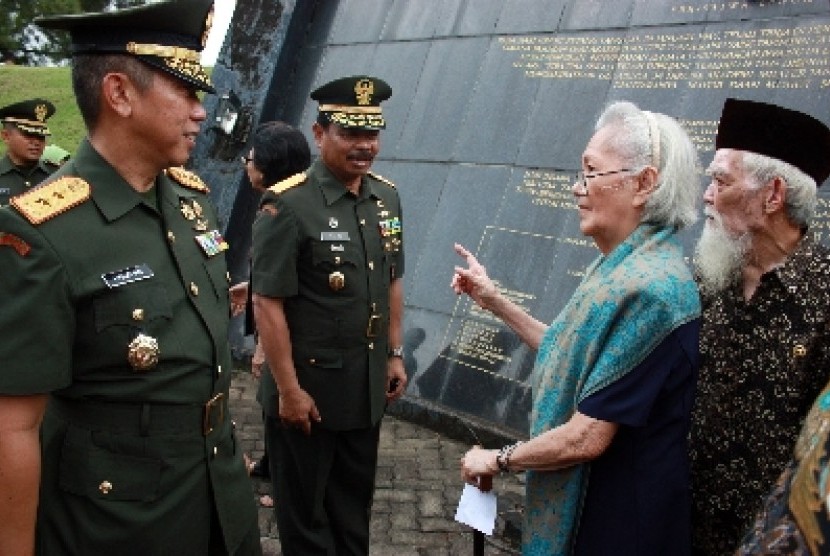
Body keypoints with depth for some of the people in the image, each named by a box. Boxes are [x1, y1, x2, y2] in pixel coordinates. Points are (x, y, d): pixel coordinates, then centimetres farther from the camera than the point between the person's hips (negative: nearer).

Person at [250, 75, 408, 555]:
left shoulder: (387, 198, 3)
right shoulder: (287, 205, -19)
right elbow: (268, 304, -18)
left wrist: (394, 355, 11)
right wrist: (288, 389, -17)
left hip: (369, 382, 6)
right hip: (310, 382, -6)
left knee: (356, 496, 22)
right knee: (305, 504, 13)